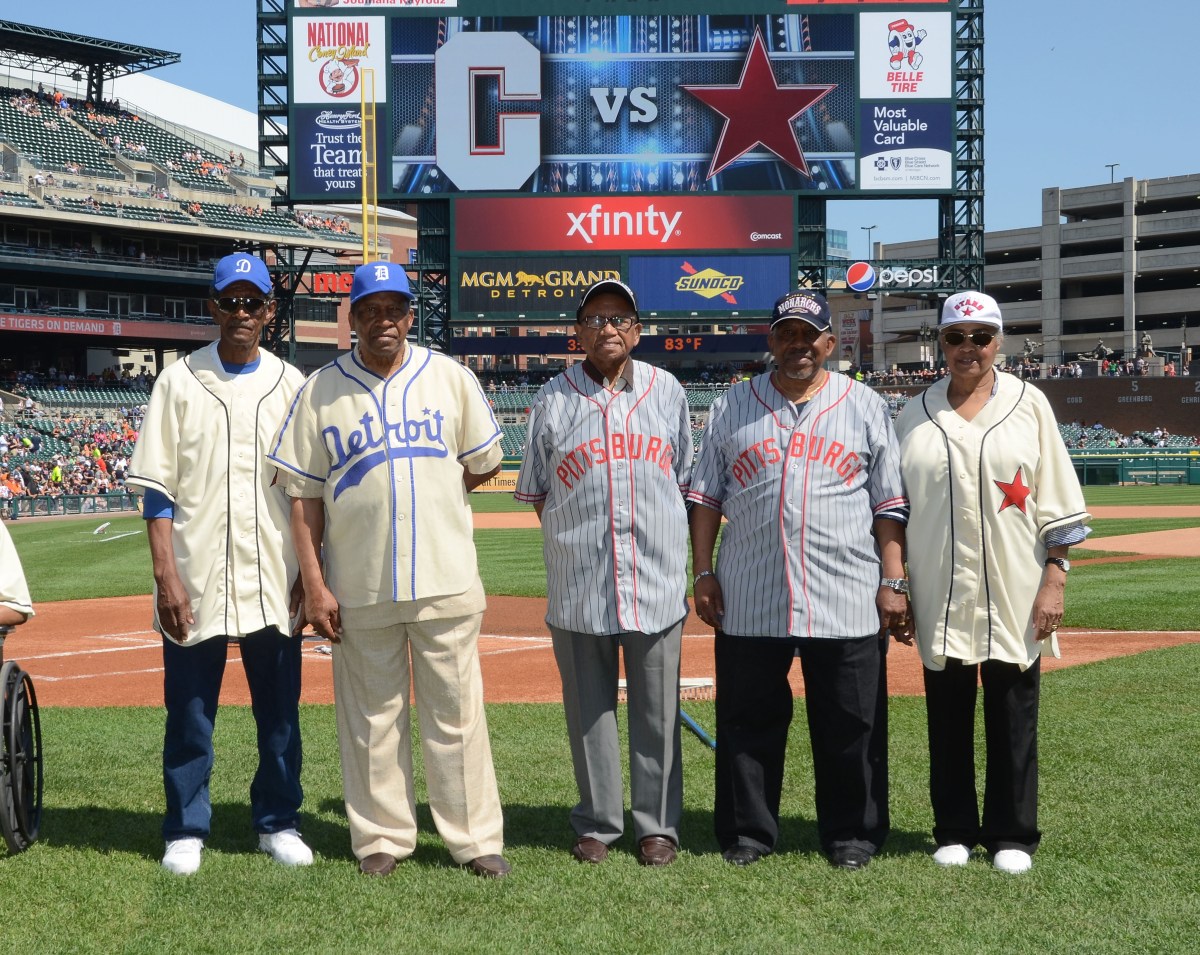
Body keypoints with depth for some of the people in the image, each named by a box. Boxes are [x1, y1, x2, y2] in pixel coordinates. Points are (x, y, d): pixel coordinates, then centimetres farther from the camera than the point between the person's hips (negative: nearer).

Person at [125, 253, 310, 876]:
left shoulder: (291, 385, 7)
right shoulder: (180, 382, 2)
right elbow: (157, 489, -2)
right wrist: (166, 575, -11)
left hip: (273, 583, 2)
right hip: (194, 583, -2)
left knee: (280, 709, 9)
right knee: (190, 712, 5)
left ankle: (278, 823, 23)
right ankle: (186, 831, 18)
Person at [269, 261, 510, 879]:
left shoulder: (450, 377, 6)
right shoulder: (320, 391, 3)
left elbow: (483, 464, 15)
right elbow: (304, 494, 1)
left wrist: (428, 495, 10)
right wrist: (314, 584, -5)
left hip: (446, 579, 0)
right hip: (359, 588, 0)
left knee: (456, 711, 4)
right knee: (372, 715, 7)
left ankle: (476, 838, 11)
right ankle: (382, 837, 18)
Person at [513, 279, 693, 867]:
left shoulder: (667, 391, 9)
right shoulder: (553, 398, 5)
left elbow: (684, 480, 13)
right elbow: (536, 492, 10)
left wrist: (678, 554, 5)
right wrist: (573, 541, 1)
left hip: (657, 578, 1)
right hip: (578, 581, -1)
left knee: (657, 708, 6)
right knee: (589, 707, 7)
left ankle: (658, 826, 18)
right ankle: (598, 825, 19)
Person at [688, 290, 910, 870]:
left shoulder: (866, 407, 7)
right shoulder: (732, 407, 10)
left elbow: (890, 505, 5)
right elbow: (705, 497, 10)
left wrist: (893, 582, -2)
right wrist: (703, 573, 2)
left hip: (847, 601, -1)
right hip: (749, 599, 1)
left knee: (850, 723, 5)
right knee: (748, 718, 7)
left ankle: (852, 834, 19)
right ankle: (748, 833, 20)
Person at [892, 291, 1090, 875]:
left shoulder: (1028, 405, 3)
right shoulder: (915, 416, 7)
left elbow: (1057, 503, 1)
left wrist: (1054, 579, -6)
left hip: (1014, 596, -1)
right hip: (941, 597, 2)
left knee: (1013, 716, 4)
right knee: (947, 716, 8)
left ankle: (1011, 835, 16)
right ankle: (954, 831, 20)